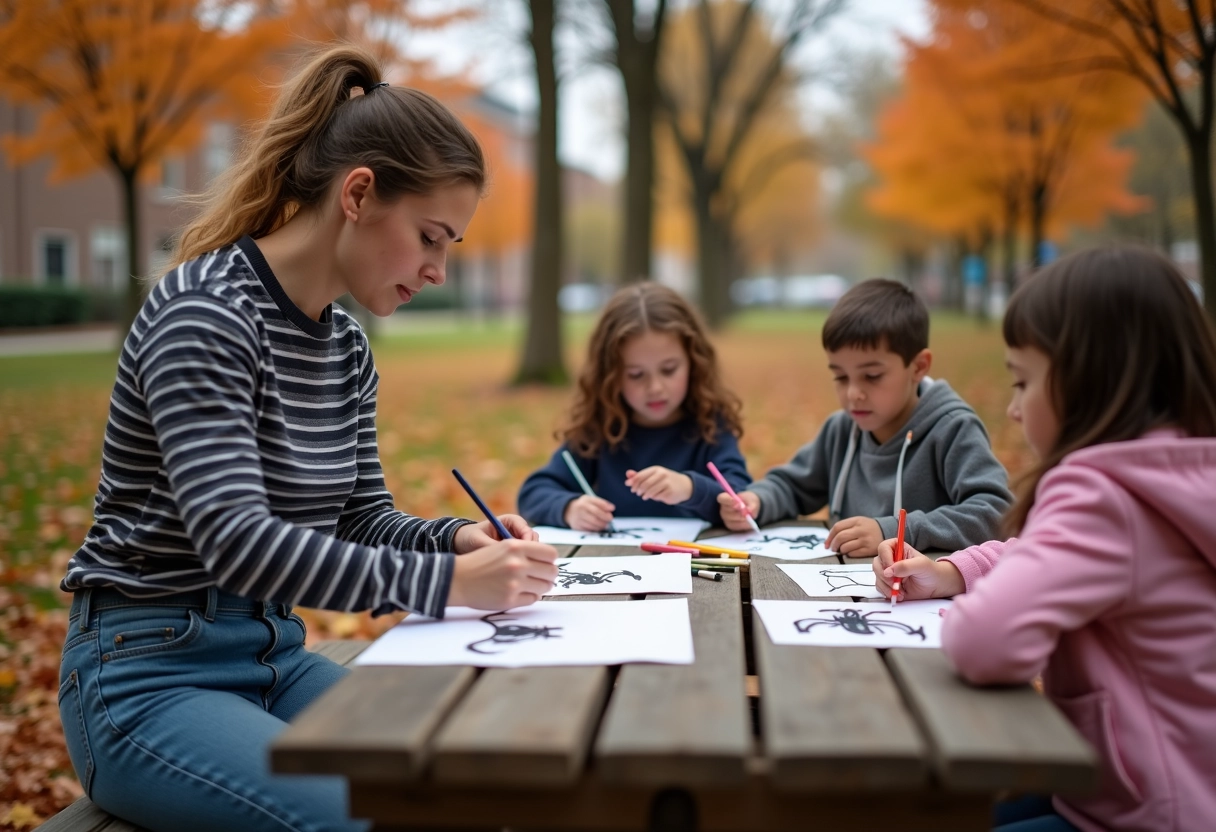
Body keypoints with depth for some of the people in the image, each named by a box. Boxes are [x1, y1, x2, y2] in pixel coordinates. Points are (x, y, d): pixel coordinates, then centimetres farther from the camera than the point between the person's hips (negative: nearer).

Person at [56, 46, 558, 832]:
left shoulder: (347, 348, 7)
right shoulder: (205, 314, -18)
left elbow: (362, 517, 12)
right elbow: (234, 539, -28)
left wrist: (459, 538, -9)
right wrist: (447, 582, -30)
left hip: (276, 657, 8)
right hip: (150, 672, -7)